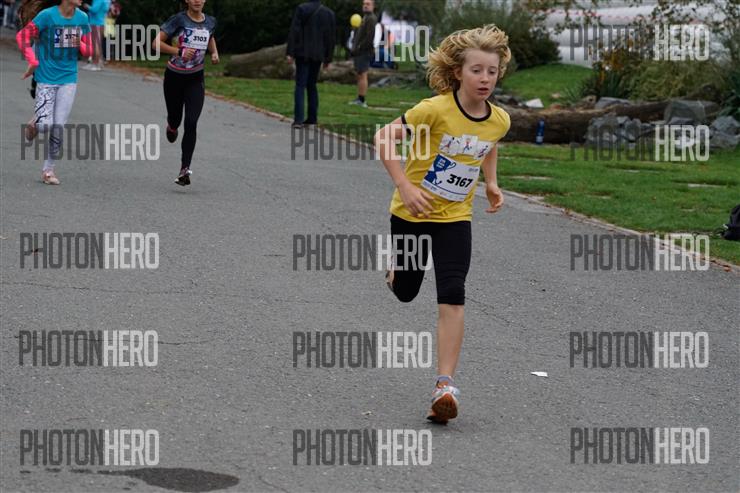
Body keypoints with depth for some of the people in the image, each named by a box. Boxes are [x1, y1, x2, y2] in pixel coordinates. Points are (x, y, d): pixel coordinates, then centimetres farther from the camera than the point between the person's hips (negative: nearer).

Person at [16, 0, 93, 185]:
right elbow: (22, 36, -9)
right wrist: (33, 62, -14)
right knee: (45, 126, -9)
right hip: (46, 79, -3)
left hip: (68, 80, 3)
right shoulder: (47, 15, -13)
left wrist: (79, 44, -12)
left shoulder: (82, 18, 1)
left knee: (58, 127, -1)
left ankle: (48, 170, 14)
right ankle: (34, 124, 28)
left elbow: (88, 50, 9)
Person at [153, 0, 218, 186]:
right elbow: (157, 43, -14)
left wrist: (214, 53, 6)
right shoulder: (179, 20, -12)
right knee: (176, 119, 13)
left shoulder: (210, 22, 1)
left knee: (191, 123, -14)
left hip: (196, 80, 2)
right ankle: (171, 126, 54)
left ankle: (185, 169, -16)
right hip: (174, 78, -1)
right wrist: (179, 51, -27)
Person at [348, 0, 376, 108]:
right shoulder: (365, 18, 19)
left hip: (364, 51, -10)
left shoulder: (371, 19, -12)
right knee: (360, 75, 13)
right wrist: (354, 46, 13)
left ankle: (362, 100, -10)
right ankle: (359, 98, 18)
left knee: (362, 75, -10)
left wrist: (358, 48, -18)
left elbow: (370, 37, -20)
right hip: (360, 52, 10)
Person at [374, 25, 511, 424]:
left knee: (452, 297, -15)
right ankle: (398, 267, 56)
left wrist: (491, 183, 9)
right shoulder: (436, 110, -23)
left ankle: (445, 385, -16)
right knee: (405, 292, 16)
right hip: (412, 212, -2)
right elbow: (385, 136, -17)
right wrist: (404, 186, -24)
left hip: (455, 217, 2)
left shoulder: (499, 121, -7)